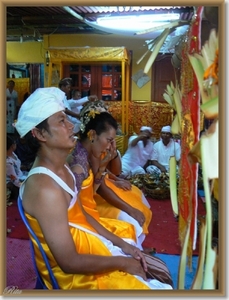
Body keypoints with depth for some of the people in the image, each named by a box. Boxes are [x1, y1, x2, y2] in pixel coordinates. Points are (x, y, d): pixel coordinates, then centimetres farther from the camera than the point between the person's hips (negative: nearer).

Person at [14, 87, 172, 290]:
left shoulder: (60, 168, 0)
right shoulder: (46, 189, -30)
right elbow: (70, 262, -26)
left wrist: (121, 244, 4)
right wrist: (122, 262, -14)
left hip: (93, 247, 9)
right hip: (76, 273, -8)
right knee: (160, 288, -2)